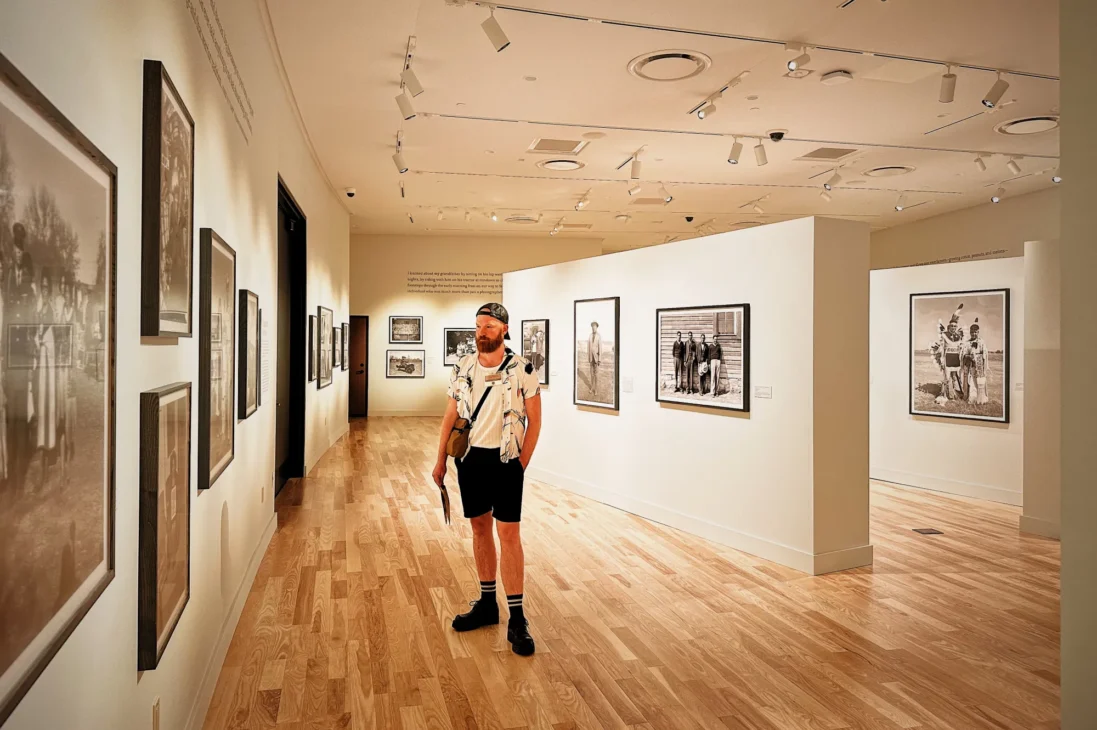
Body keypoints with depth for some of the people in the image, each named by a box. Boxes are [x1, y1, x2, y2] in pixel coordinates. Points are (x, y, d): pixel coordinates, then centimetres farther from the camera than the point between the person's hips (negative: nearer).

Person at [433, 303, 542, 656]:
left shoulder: (521, 369, -9)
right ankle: (487, 604, 27)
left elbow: (534, 420, -4)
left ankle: (517, 619, 3)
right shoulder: (463, 368, 3)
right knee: (480, 528, 13)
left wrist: (522, 463, -5)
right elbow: (451, 416, 9)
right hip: (470, 458, 5)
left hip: (505, 460, -4)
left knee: (508, 534, -5)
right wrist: (440, 460, 8)